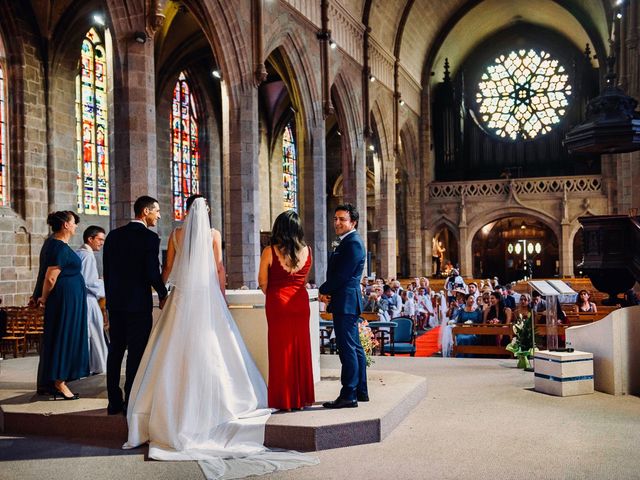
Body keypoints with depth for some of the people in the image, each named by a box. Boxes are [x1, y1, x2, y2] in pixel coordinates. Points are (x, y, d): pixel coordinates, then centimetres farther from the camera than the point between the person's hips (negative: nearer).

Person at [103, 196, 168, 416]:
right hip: (139, 303, -6)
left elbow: (106, 271, 11)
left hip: (115, 302, 6)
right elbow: (152, 272, -15)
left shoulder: (113, 235, 9)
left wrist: (110, 299, 18)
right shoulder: (150, 237, -10)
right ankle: (131, 402, 2)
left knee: (115, 351, 11)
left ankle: (114, 402, 16)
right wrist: (163, 294, 1)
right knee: (136, 352, 0)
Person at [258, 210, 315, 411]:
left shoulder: (270, 252, -10)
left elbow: (262, 282, -2)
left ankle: (284, 400, 10)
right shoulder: (307, 251, 1)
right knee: (300, 349, 11)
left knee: (281, 350, 5)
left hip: (278, 304, -3)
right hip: (301, 303, 3)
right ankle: (302, 398, 18)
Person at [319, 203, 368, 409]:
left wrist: (324, 290, -6)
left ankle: (348, 395, -5)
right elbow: (337, 273, 18)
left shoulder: (353, 242, -14)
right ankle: (360, 391, 22)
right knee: (355, 348, 14)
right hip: (347, 302, 11)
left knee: (348, 349, -8)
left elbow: (342, 275, -20)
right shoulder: (348, 242, 19)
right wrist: (328, 292, 2)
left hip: (345, 302, -11)